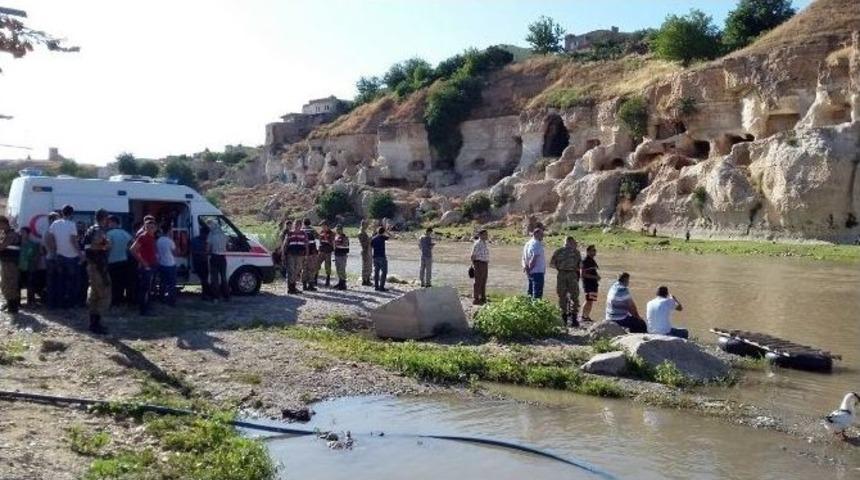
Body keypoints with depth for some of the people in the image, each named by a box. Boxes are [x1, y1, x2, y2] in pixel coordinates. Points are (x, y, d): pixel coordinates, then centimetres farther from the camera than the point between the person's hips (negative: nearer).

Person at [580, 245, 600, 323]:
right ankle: (584, 316, -11)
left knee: (591, 301, 10)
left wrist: (597, 277, 7)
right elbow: (584, 274, -16)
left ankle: (587, 316, 16)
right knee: (589, 301, -14)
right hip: (588, 283, -9)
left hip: (594, 283, 9)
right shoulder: (585, 260, -11)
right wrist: (595, 277, -20)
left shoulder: (593, 260, 17)